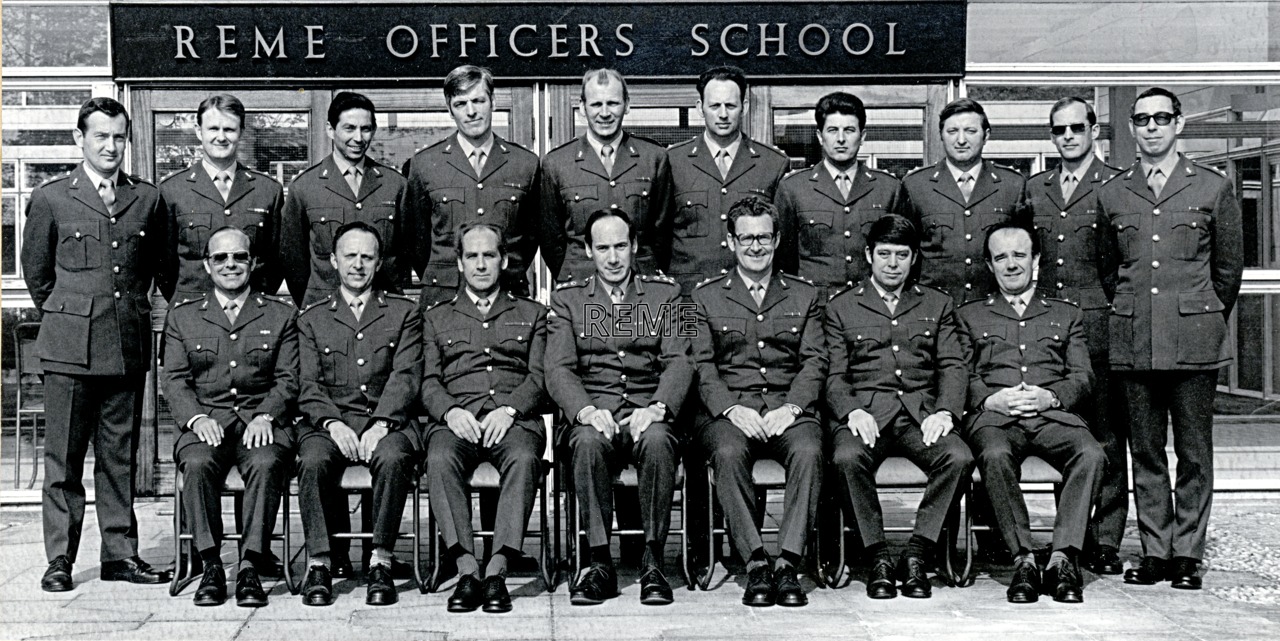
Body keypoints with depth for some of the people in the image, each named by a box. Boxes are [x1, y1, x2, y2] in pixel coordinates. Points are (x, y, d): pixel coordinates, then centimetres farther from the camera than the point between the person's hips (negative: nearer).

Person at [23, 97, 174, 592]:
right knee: (63, 458, 2)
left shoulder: (148, 199, 9)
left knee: (120, 456, 8)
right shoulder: (50, 198, 3)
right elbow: (36, 272, 12)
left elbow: (161, 269, 20)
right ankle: (60, 560, 10)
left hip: (130, 346, 2)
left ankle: (120, 554, 16)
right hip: (70, 347, -2)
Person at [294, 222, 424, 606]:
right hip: (329, 421, 1)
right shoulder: (312, 319, 17)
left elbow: (406, 376, 1)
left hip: (386, 421, -1)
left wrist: (380, 424, -15)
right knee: (313, 462, -31)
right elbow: (307, 385, 6)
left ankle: (381, 563, -24)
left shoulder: (404, 313, 14)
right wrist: (332, 423, -14)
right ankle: (320, 563, -20)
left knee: (392, 458, -34)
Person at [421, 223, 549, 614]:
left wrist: (509, 409, -11)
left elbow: (539, 377, 9)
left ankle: (497, 570, -37)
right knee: (440, 459, -35)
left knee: (524, 458, -36)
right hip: (456, 418, 1)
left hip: (514, 418, -1)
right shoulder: (436, 318, 25)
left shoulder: (531, 314, 23)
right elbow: (429, 383, 12)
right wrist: (450, 411, -10)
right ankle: (467, 571, -34)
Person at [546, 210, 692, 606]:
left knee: (657, 440, -35)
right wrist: (586, 411, -19)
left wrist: (658, 407, -18)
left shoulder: (665, 293, 14)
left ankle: (653, 563, -25)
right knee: (589, 442, -35)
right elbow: (558, 369, 1)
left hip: (647, 414, 0)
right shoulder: (567, 298, 13)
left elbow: (679, 362, 2)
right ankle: (600, 565, -25)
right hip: (592, 414, 0)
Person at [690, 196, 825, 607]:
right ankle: (756, 565, -27)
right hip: (728, 409, -1)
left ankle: (787, 564, -29)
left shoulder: (804, 296, 19)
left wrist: (790, 408, -10)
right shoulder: (706, 297, 15)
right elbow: (701, 365, 4)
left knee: (808, 451, -32)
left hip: (788, 408, 1)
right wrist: (730, 408, -14)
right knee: (728, 453, -34)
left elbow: (814, 362, 8)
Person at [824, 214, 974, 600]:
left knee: (959, 458, -30)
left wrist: (945, 411, -10)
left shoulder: (937, 305, 21)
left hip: (921, 412, 2)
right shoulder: (841, 307, 16)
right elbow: (835, 376, 7)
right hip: (865, 412, -1)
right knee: (847, 458, -34)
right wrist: (852, 411, -14)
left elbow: (953, 367, 10)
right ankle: (878, 557, -18)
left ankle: (917, 554, -17)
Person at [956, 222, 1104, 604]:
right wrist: (989, 399, -9)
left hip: (1054, 414, 1)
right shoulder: (970, 316, 24)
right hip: (993, 415, -1)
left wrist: (1050, 397, -7)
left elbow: (1083, 378, 15)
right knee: (996, 456, -37)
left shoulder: (1066, 315, 26)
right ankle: (1023, 559, -30)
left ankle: (1063, 558, -32)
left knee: (1091, 455, -33)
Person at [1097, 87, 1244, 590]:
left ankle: (1187, 554, 10)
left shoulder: (1214, 187, 7)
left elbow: (1229, 265, 13)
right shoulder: (1111, 194, 11)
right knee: (1145, 452, 5)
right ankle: (1154, 553, 13)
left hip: (1194, 339, -2)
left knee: (1194, 453, 1)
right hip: (1132, 341, 2)